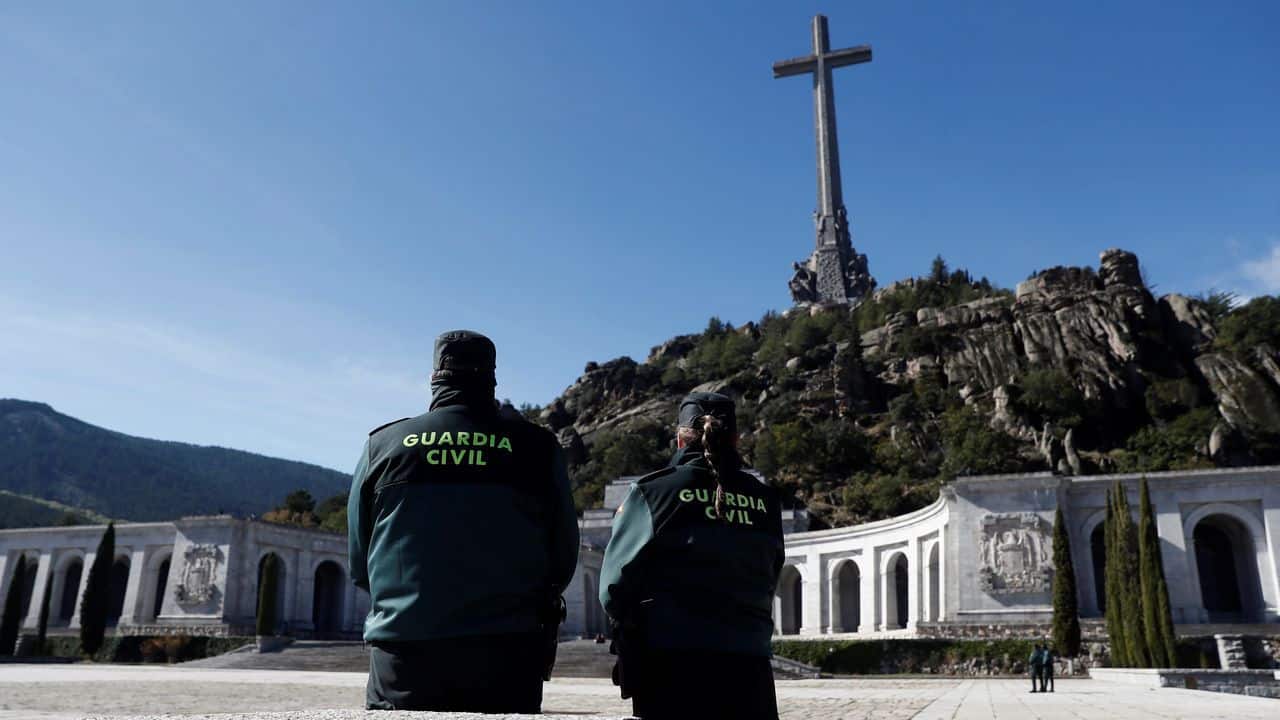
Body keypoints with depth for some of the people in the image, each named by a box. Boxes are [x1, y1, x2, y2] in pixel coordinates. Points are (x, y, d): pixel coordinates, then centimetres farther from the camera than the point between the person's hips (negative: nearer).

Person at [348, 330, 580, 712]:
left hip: (402, 656, 1)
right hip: (506, 659, -1)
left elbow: (359, 564, 10)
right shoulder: (536, 446, -1)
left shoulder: (382, 443, 2)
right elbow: (564, 556, 6)